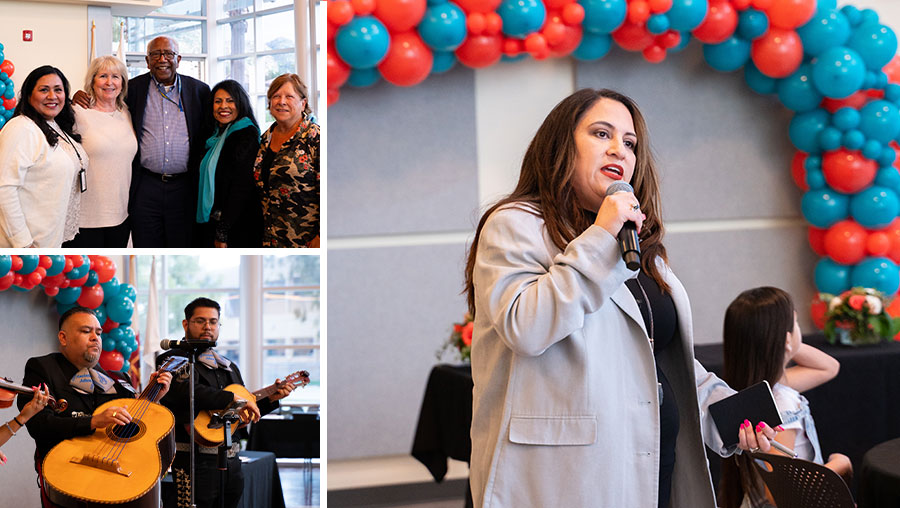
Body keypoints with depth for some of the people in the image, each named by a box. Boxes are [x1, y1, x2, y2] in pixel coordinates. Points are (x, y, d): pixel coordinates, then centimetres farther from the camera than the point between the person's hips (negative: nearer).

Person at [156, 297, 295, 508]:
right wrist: (234, 399, -25)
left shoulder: (230, 368, 21)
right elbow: (187, 391, -25)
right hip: (193, 463, -7)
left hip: (231, 462, 7)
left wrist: (270, 399, 14)